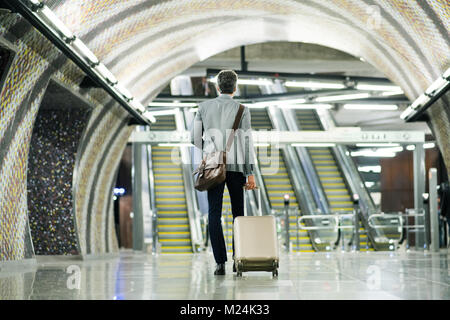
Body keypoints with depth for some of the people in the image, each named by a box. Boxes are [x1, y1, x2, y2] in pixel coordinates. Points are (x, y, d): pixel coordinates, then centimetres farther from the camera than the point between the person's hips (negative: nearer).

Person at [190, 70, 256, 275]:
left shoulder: (204, 107, 5)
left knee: (214, 214, -2)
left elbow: (195, 138, 8)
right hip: (236, 166, 0)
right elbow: (247, 142, -6)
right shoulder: (242, 110, -1)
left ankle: (220, 263, -9)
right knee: (238, 213, 12)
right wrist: (250, 173, -4)